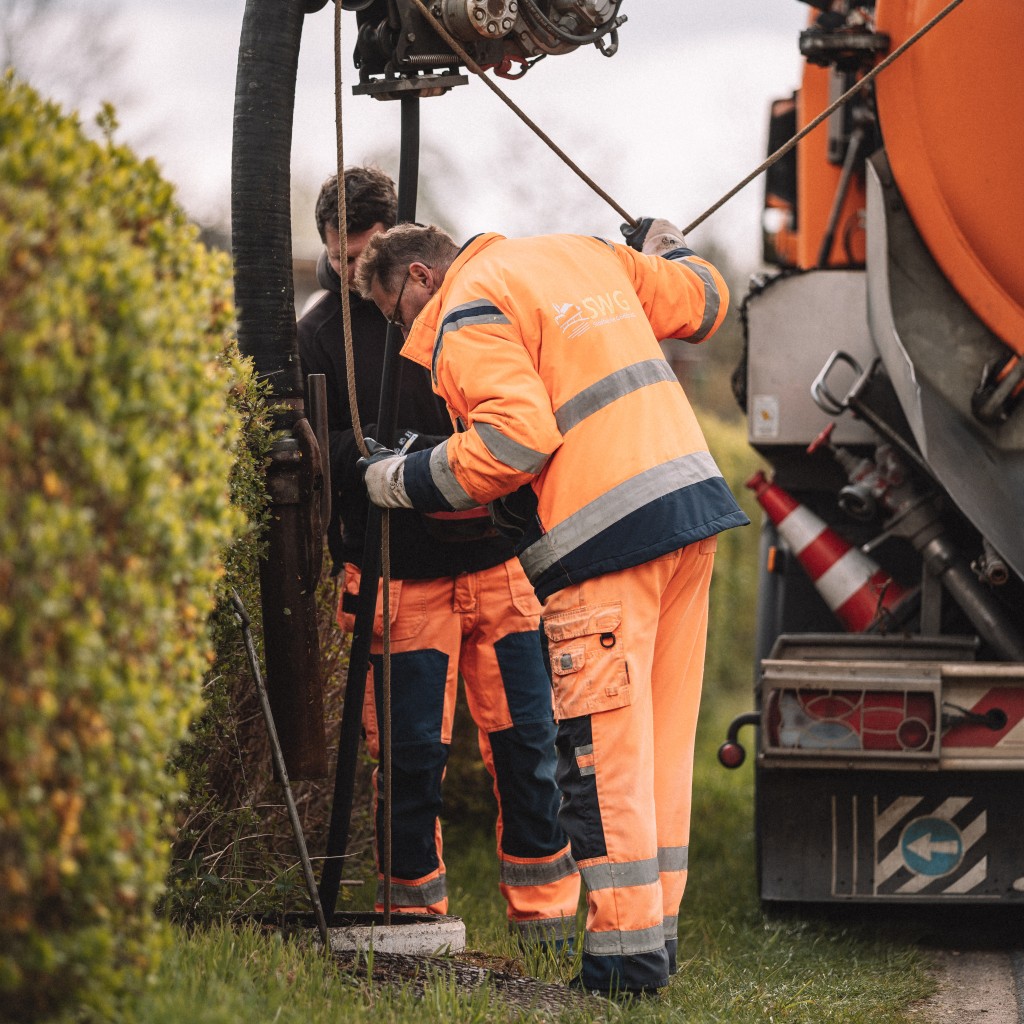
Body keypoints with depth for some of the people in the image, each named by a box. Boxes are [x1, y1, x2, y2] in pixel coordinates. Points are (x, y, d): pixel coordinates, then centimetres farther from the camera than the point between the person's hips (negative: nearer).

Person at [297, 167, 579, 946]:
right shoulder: (319, 335, 2)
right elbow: (322, 457, -2)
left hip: (495, 563, 2)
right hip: (402, 579, -2)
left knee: (524, 737, 2)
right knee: (412, 749, -3)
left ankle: (546, 909, 12)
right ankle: (414, 906, 11)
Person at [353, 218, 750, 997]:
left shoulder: (468, 315, -4)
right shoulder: (582, 254, 20)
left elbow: (518, 434, -18)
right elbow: (703, 301, 27)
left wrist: (405, 479, -7)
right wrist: (664, 248, 47)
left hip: (607, 533, -9)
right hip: (693, 499, 9)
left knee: (603, 747, -5)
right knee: (663, 736, 13)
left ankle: (626, 950, -6)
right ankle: (658, 928, 18)